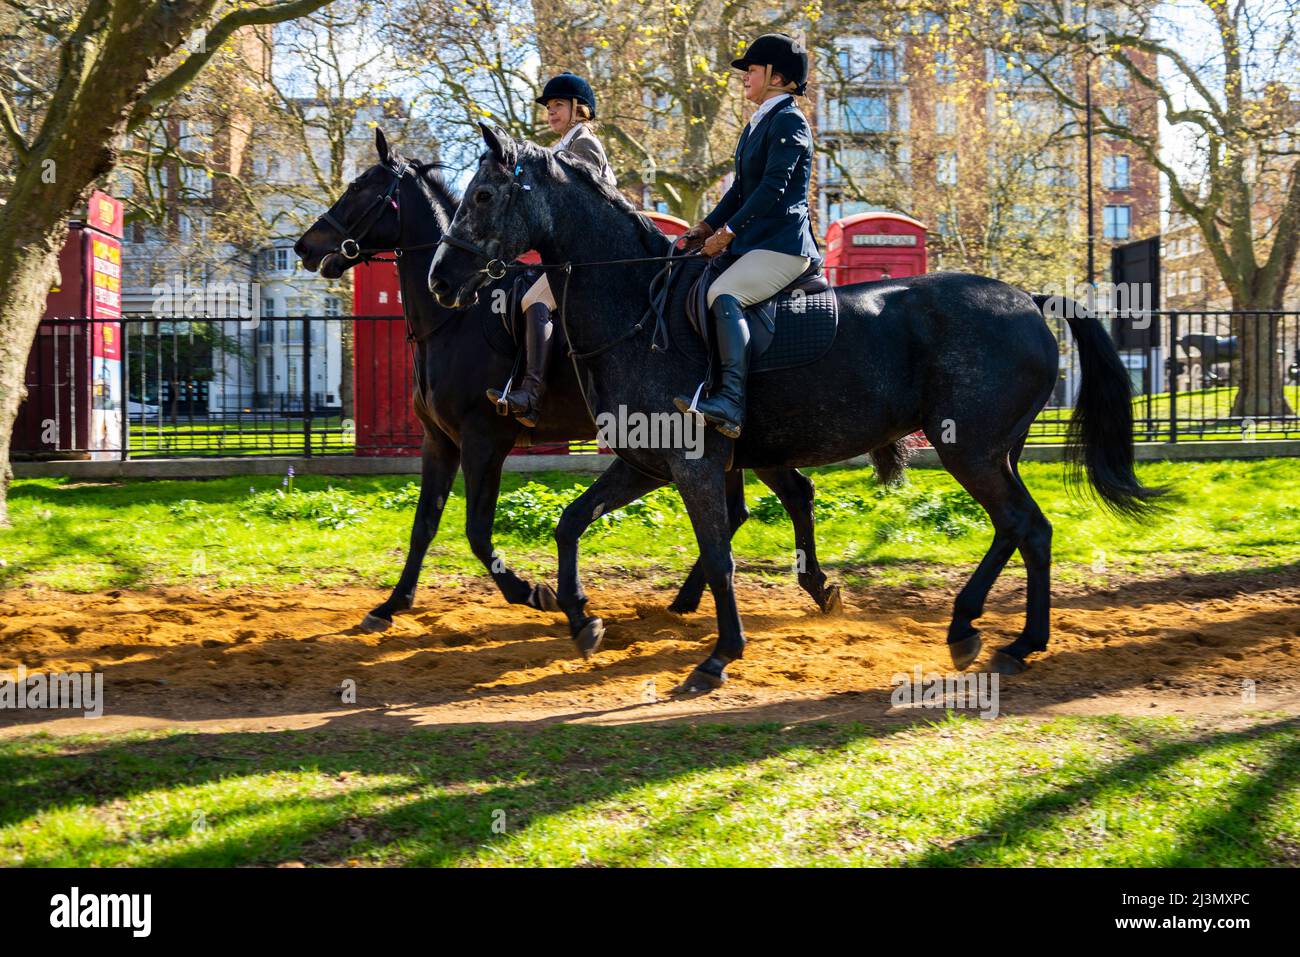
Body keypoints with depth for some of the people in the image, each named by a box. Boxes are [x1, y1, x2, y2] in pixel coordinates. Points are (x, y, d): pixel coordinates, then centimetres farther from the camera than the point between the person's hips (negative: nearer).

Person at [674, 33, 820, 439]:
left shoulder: (789, 122, -9)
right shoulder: (756, 125, 21)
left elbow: (772, 188, -18)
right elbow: (740, 189, 23)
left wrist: (728, 231, -19)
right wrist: (707, 226, 9)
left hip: (783, 243, -11)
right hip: (753, 241, 11)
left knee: (724, 294, -32)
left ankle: (731, 401, -44)